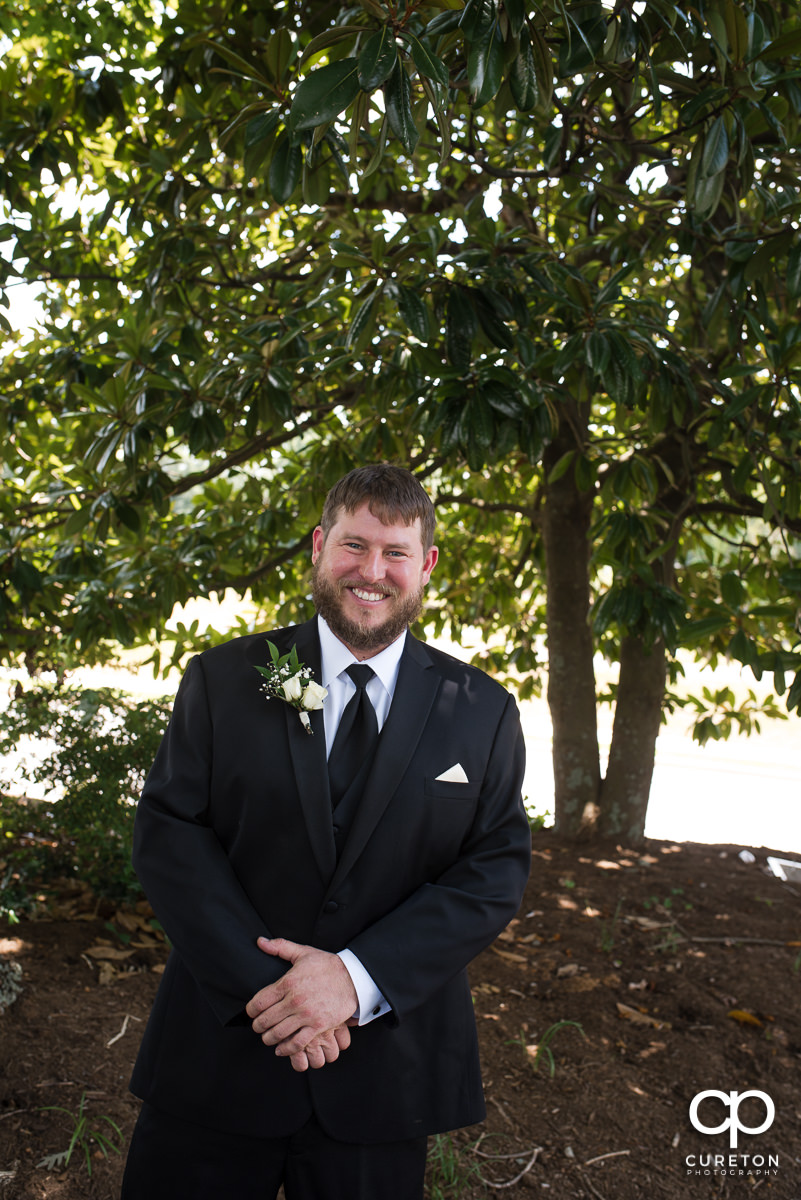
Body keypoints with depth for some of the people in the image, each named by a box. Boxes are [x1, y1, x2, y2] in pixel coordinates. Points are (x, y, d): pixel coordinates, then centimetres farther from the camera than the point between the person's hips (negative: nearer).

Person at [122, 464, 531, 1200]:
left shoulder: (483, 712, 0)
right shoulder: (224, 681, -1)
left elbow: (497, 872, -6)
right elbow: (168, 834, -6)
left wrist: (358, 976, -17)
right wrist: (260, 981, -18)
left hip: (384, 1072, 0)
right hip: (219, 1051, 0)